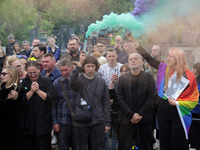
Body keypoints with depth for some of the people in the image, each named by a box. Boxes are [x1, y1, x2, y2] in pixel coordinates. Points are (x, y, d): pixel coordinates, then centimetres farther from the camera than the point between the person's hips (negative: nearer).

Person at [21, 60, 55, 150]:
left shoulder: (46, 81, 2)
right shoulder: (23, 83, 7)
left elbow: (51, 98, -9)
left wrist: (38, 90, -13)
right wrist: (31, 91, -14)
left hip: (43, 122, -2)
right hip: (28, 122, 2)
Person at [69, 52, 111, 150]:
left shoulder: (101, 82, 5)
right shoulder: (79, 80, -2)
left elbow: (106, 103, 8)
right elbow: (72, 81, -28)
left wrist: (107, 122, 5)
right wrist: (79, 63, -36)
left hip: (98, 123, 2)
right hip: (81, 123, -2)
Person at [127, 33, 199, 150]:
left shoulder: (188, 76, -8)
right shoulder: (165, 69, 3)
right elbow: (148, 58, 5)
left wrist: (177, 102, -15)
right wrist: (133, 40, 3)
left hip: (178, 113, -4)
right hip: (163, 111, 5)